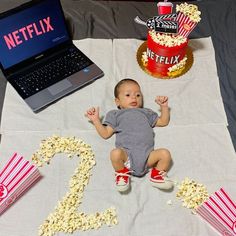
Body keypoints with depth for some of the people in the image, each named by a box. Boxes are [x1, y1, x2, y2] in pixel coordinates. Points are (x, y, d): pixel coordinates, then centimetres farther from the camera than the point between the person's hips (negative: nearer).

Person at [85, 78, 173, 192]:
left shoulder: (146, 112, 33)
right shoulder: (115, 114, 24)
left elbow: (163, 122, 32)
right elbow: (105, 134, 17)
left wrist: (164, 106, 23)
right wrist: (96, 120, 8)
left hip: (147, 155, 2)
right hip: (127, 155, -2)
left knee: (165, 153, -23)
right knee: (115, 153, -34)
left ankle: (157, 174, 1)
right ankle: (122, 173, -6)